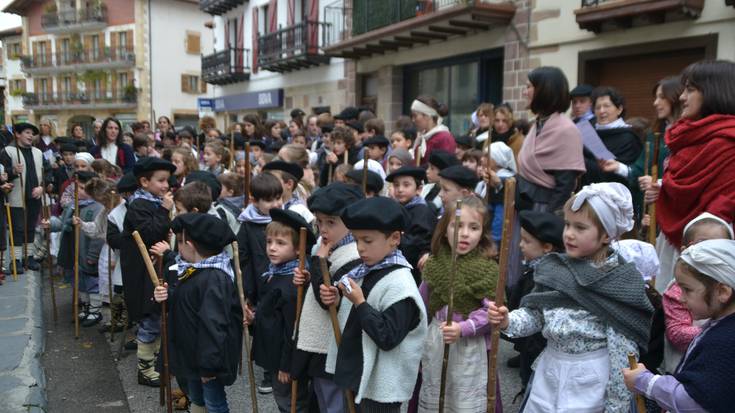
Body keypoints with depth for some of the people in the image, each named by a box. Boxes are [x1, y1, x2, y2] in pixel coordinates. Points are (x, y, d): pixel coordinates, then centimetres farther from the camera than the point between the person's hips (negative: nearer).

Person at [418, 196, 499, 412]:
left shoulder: (487, 268, -13)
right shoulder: (435, 262, 1)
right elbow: (423, 304, 10)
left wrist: (463, 329, -28)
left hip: (470, 345, -4)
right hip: (435, 341, 5)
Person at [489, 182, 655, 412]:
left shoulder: (621, 282, -14)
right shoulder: (555, 269, 1)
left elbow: (623, 349, -12)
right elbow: (534, 314, 6)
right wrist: (507, 321, -15)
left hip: (590, 381, -5)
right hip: (548, 374, 5)